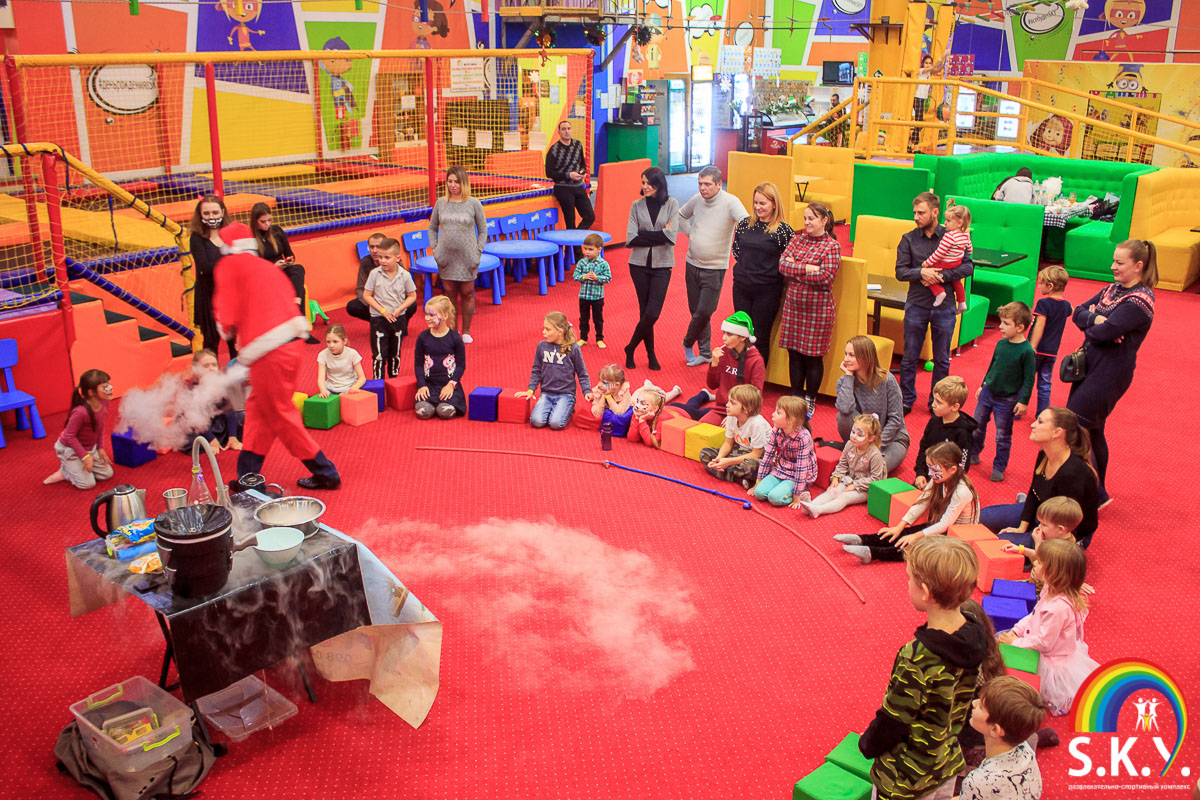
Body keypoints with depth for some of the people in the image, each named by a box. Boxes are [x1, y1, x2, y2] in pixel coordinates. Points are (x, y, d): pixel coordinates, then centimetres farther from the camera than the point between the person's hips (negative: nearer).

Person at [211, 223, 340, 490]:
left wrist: (227, 328, 18)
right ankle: (247, 476, 26)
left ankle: (325, 473, 10)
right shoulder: (268, 267, 21)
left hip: (269, 352, -8)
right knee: (257, 407, 19)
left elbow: (228, 313, -8)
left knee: (280, 414, 4)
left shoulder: (229, 265, -1)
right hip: (292, 340, 8)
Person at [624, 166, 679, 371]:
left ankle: (631, 348, 12)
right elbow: (631, 239, -6)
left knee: (652, 313, -9)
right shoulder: (637, 205, 2)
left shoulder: (671, 204, -1)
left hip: (662, 266, -1)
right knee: (645, 312, 6)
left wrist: (643, 235, -11)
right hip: (639, 264, 1)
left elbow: (671, 236, -13)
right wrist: (658, 237, -11)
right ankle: (651, 354, 20)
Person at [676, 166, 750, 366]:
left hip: (714, 269, -5)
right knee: (696, 311, 11)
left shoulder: (730, 202, -14)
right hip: (692, 264, 5)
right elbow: (680, 215, 21)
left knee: (704, 312, -5)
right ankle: (704, 352, 24)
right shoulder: (697, 199, 2)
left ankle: (688, 343, 21)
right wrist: (690, 233, 10)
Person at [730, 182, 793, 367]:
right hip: (741, 287, 5)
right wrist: (748, 267, 9)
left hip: (767, 291, -4)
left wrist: (768, 270, -7)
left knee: (761, 337, 4)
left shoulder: (783, 230, -9)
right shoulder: (745, 223, 5)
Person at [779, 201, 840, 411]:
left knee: (813, 355, 3)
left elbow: (826, 277, -17)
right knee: (794, 352, 10)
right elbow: (783, 264, -2)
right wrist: (806, 268, -17)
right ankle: (796, 395, 24)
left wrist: (794, 270, -11)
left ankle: (810, 399, 18)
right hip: (793, 304, 5)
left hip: (818, 308, -5)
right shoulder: (797, 239, 9)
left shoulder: (832, 246, -7)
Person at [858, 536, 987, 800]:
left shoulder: (917, 658, -35)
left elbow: (892, 719, -22)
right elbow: (970, 703, 3)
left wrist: (867, 745, -2)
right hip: (950, 767, 7)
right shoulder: (976, 637, -12)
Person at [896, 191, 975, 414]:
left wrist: (941, 275, -19)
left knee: (942, 360, 10)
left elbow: (968, 267, -6)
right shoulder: (909, 239, 0)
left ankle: (937, 402, 24)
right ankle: (906, 400, 22)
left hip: (944, 307, 0)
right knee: (910, 357, 8)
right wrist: (921, 272, -23)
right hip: (916, 305, 0)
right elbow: (900, 272, -5)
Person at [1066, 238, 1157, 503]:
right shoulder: (1113, 289, 10)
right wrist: (1096, 320, -15)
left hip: (1109, 374, -9)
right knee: (1091, 432, 17)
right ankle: (1096, 492, 31)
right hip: (1090, 367, 9)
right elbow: (1078, 313, 5)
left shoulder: (1138, 302, -18)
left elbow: (1104, 333, -26)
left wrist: (1089, 324, -5)